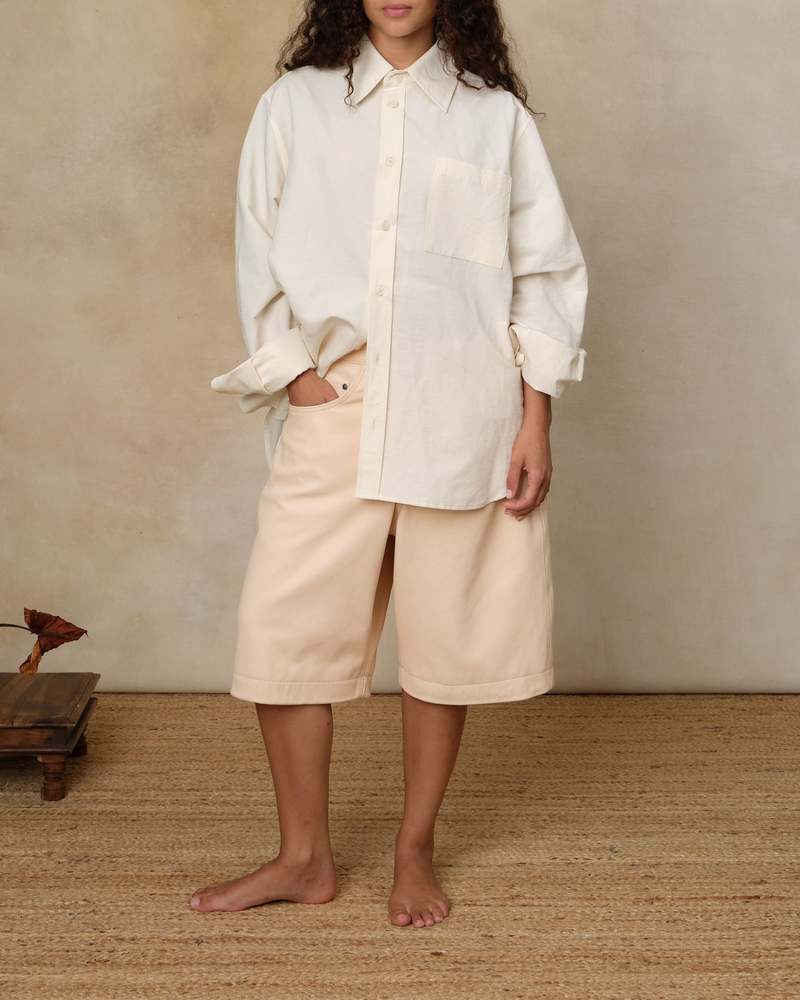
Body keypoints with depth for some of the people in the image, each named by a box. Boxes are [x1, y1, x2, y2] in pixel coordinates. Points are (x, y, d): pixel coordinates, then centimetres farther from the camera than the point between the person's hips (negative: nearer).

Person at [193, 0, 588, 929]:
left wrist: (534, 426, -1)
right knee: (282, 631, -1)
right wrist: (298, 374, -4)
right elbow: (260, 260, 9)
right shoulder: (294, 104, 10)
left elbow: (543, 274, 5)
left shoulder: (496, 115, 7)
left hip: (460, 414, -1)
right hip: (331, 409, 1)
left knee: (445, 635, 4)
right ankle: (304, 857, 17)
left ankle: (414, 850, 23)